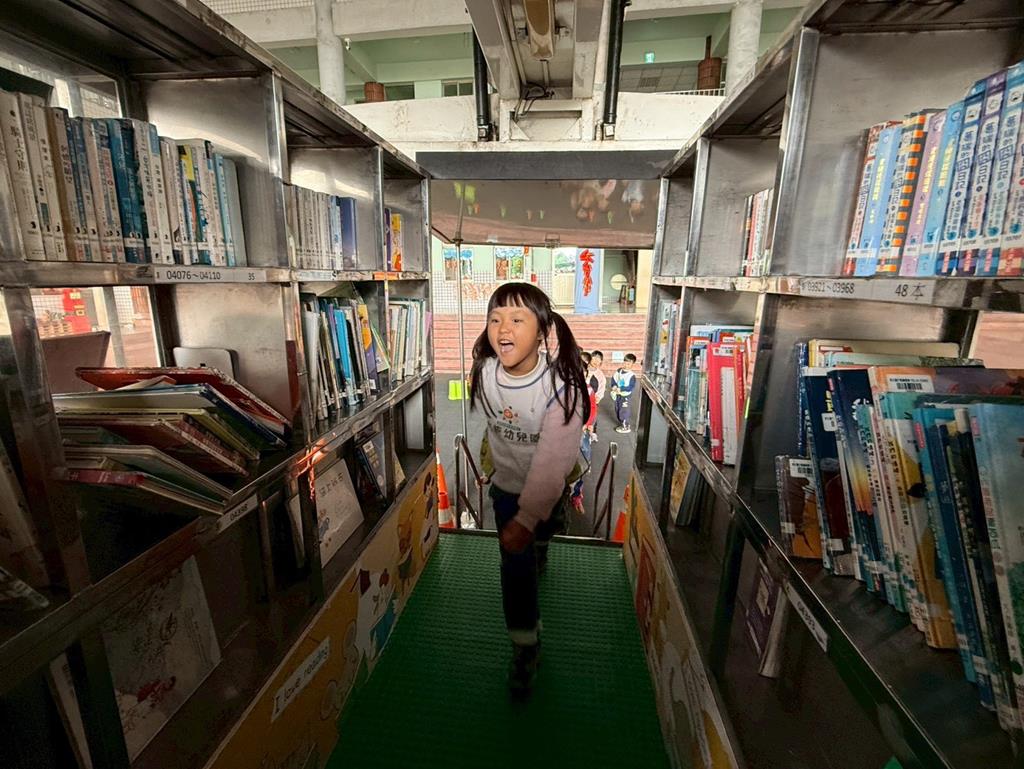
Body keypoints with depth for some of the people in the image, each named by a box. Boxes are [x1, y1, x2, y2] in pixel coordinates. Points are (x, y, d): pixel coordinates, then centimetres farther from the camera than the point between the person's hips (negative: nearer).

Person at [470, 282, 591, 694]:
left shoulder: (562, 384, -36)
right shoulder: (485, 371, -22)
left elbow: (552, 460, -34)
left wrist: (527, 518, -36)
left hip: (550, 482, -2)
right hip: (507, 479, 2)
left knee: (542, 532, 29)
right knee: (515, 563, 6)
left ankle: (539, 546, 67)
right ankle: (525, 644, 29)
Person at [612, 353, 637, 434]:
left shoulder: (632, 375, -21)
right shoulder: (619, 370, -3)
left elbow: (632, 387, -25)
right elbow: (614, 379, 5)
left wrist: (621, 389, -27)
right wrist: (614, 386, -14)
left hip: (625, 396, -7)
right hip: (617, 394, 7)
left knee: (623, 411, 0)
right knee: (617, 410, 18)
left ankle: (626, 427, 15)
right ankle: (622, 424, 35)